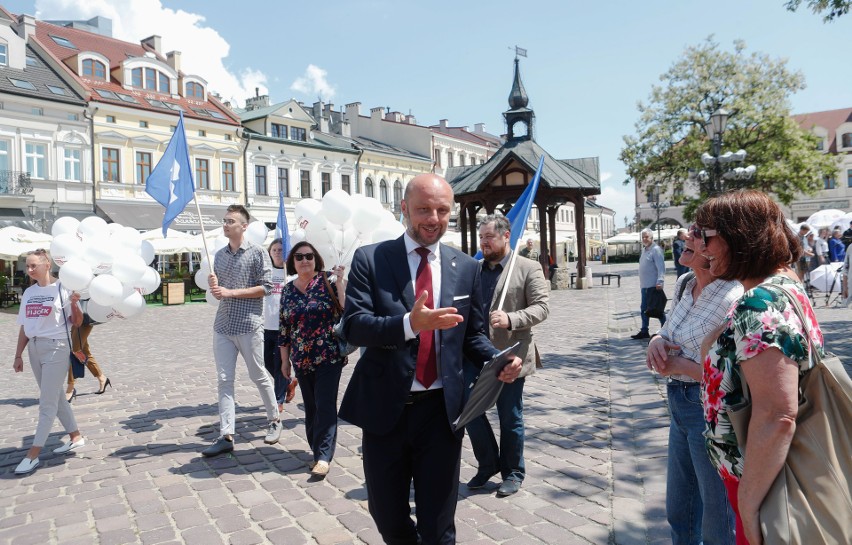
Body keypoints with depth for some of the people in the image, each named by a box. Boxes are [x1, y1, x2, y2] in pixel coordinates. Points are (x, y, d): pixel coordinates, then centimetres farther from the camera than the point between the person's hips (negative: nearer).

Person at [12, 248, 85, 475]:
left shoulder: (62, 289, -9)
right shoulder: (28, 293, 8)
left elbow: (77, 322, -7)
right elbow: (24, 327, 13)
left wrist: (74, 304, -25)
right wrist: (18, 355, 12)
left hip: (56, 348, -7)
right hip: (34, 349, 7)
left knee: (47, 403, -3)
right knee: (56, 397, 14)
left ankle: (33, 454, 3)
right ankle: (75, 437, 27)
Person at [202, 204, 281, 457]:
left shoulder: (257, 253, -4)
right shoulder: (219, 255, 13)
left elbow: (265, 287, -11)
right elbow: (217, 293, 19)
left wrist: (230, 292, -15)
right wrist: (214, 288, -5)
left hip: (249, 325, -5)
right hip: (222, 326, 6)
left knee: (258, 375, 6)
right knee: (224, 380, 2)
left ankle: (274, 420, 25)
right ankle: (226, 436, 5)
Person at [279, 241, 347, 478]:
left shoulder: (327, 282, -5)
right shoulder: (287, 291, 7)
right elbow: (284, 327, 10)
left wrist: (339, 282, -21)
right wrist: (285, 359, 11)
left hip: (329, 356, -4)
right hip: (302, 359, 4)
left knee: (325, 405, -6)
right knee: (311, 407, 11)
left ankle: (323, 456, -1)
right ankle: (319, 452, 22)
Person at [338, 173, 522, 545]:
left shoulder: (466, 267, 4)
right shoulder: (370, 259, -4)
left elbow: (472, 334, 9)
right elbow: (353, 325, -15)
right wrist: (410, 324, -32)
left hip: (442, 410, 1)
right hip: (385, 409, 0)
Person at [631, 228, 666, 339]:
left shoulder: (656, 249, -11)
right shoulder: (644, 250, 16)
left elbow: (661, 267, -19)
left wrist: (659, 281, -27)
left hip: (654, 285, -9)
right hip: (645, 285, 9)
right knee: (644, 308, 13)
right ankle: (644, 331, 21)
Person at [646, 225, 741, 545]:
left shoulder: (734, 297, -23)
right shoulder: (684, 284, 3)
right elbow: (668, 335, 14)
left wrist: (679, 366, -21)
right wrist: (657, 341, -7)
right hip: (681, 408, 8)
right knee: (678, 511, 24)